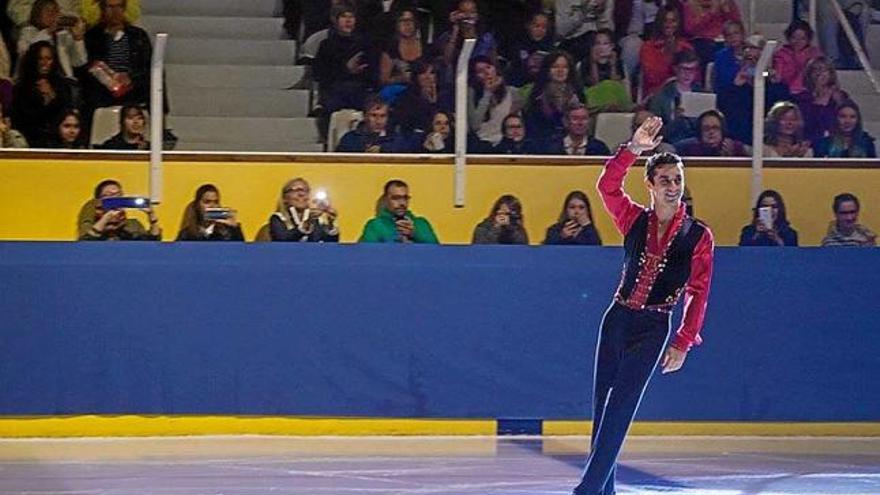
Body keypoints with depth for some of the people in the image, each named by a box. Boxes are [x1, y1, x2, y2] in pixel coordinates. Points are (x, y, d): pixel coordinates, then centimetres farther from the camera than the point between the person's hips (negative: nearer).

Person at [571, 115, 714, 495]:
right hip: (618, 319, 4)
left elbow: (698, 293, -3)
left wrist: (683, 343, -7)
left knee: (619, 409, -11)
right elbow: (608, 186, -13)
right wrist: (633, 149, -24)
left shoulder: (698, 236, -3)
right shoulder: (634, 220, 4)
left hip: (653, 329, -4)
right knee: (602, 404, 5)